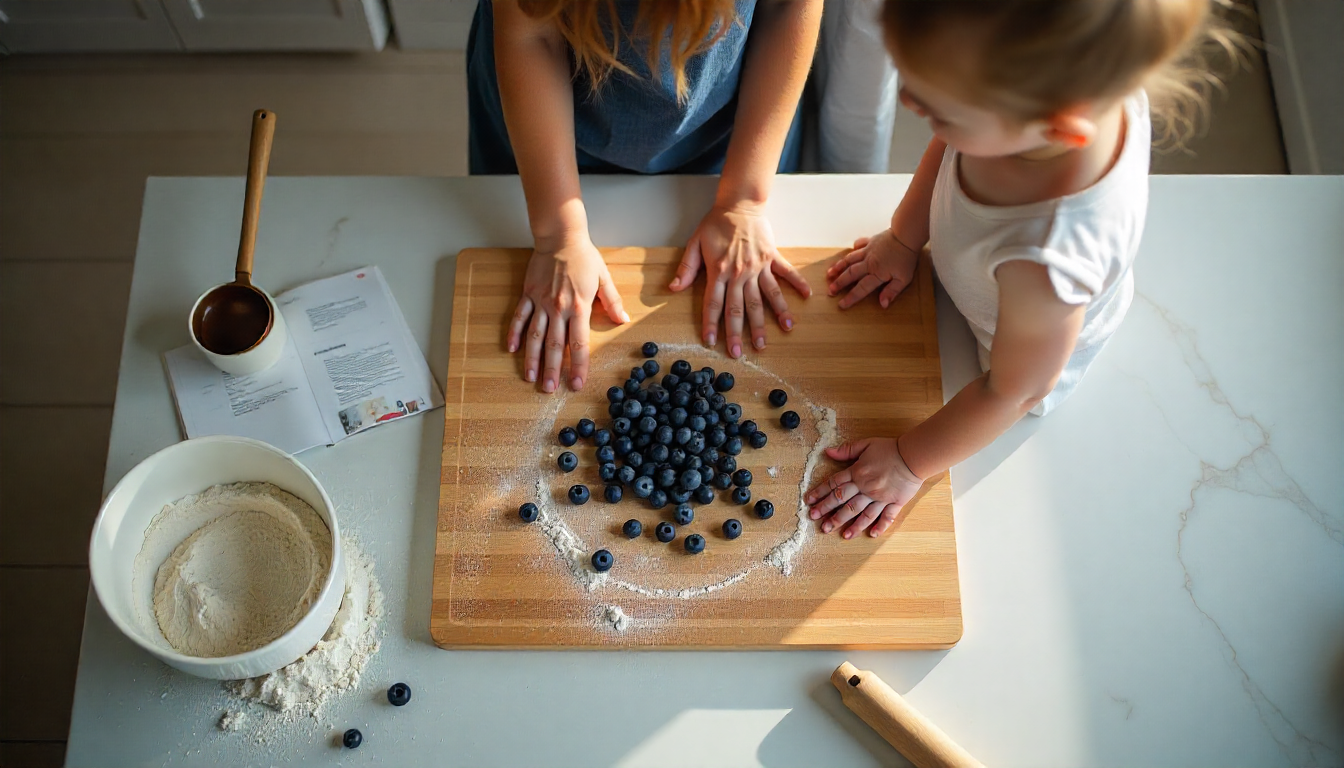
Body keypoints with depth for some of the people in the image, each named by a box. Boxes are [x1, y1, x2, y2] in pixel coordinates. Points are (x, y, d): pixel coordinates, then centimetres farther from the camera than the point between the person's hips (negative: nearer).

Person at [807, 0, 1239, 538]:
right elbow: (947, 144, -11)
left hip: (1040, 347, -5)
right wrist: (904, 237, 1)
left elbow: (1016, 392, -32)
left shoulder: (1047, 260, -54)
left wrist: (909, 464, -18)